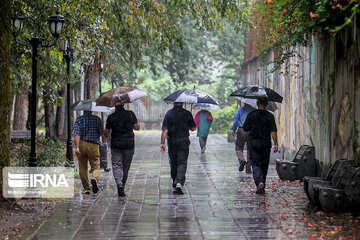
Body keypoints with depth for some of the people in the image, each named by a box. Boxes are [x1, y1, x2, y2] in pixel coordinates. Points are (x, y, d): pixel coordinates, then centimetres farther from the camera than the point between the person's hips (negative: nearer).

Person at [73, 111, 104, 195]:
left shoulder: (79, 119, -1)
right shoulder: (97, 119, 0)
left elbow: (77, 134, -11)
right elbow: (101, 133, 1)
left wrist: (77, 148, -17)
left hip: (82, 144, 1)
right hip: (94, 145, -1)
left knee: (83, 168, 13)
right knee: (96, 167, 6)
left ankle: (86, 188, 15)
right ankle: (94, 179, -26)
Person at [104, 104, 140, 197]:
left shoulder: (111, 117, -3)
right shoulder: (130, 114, -3)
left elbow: (106, 132, 6)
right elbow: (137, 127, 4)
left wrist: (106, 136, 29)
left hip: (116, 145, -1)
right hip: (129, 145, 1)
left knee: (116, 166, 0)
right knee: (126, 167, 12)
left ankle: (119, 185, -22)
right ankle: (122, 187, 18)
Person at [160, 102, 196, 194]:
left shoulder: (169, 113, -2)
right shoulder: (187, 113, -3)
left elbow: (165, 130, -7)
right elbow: (193, 128, 3)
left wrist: (162, 143, -6)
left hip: (172, 142, 1)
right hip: (184, 141, -1)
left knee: (173, 163, 13)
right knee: (182, 163, -2)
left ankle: (175, 185, 20)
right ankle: (179, 182, -21)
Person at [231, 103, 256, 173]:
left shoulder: (240, 109, 1)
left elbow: (236, 120, -1)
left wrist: (234, 130, 8)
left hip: (241, 131, -1)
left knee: (239, 148, 9)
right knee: (250, 150, 8)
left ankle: (241, 160, -19)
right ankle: (248, 168, 7)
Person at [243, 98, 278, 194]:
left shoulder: (251, 115, -2)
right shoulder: (270, 116, -2)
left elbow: (245, 128, 3)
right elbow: (273, 131, -8)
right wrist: (275, 144, -8)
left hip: (253, 142, -1)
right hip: (266, 143, 1)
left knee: (256, 164, -1)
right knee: (264, 165, 12)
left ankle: (259, 182, -24)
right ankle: (262, 187, 19)